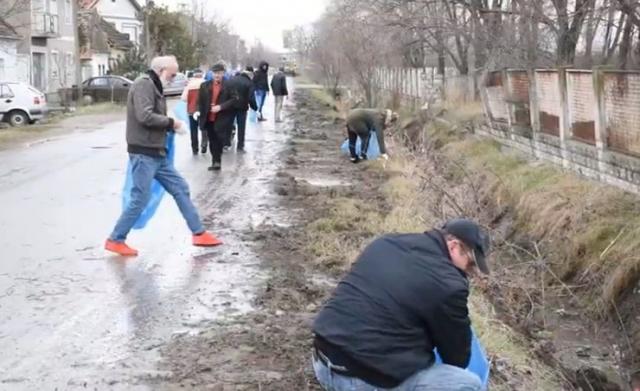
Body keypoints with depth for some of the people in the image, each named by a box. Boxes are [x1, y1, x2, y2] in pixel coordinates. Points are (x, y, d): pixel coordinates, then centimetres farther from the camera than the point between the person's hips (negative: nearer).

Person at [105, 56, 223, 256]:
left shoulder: (154, 86, 18)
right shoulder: (144, 84, -14)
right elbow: (145, 116, -25)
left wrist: (171, 126, -2)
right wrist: (171, 122, -13)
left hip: (157, 153, 10)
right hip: (143, 153, -10)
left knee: (180, 188, 12)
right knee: (140, 199, -6)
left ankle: (199, 233, 18)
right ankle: (115, 240, 6)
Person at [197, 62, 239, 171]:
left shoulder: (229, 85, -4)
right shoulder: (205, 85, 5)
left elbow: (234, 100, -9)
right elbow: (200, 101, 9)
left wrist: (220, 107, -17)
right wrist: (201, 113, -1)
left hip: (222, 120, -4)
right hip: (209, 119, 4)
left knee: (219, 141, -5)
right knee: (212, 142, 11)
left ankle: (217, 161, 3)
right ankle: (216, 162, 20)